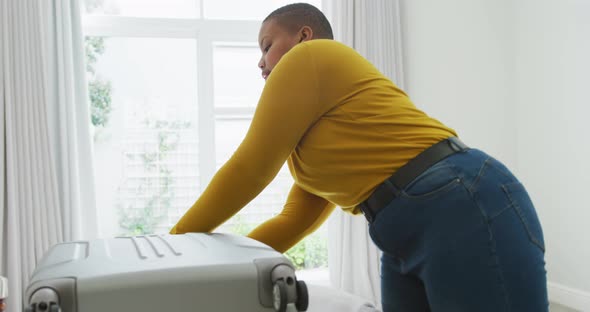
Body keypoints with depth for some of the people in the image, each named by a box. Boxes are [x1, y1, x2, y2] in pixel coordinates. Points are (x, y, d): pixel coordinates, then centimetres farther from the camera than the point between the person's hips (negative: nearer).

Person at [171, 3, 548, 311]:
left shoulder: (310, 57, -1)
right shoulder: (314, 126, 24)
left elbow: (249, 169, -3)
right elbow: (295, 219, 22)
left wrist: (178, 239, 7)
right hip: (407, 241, 9)